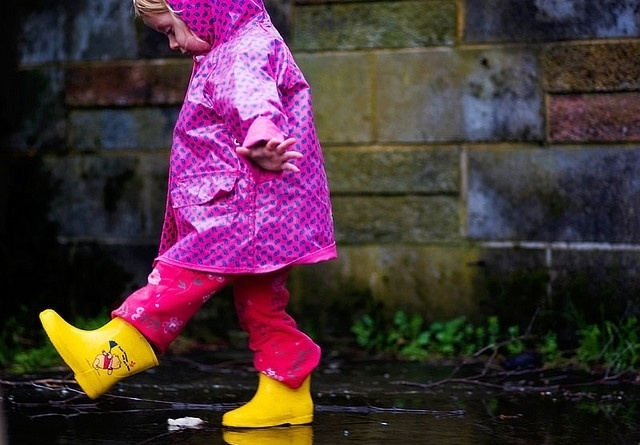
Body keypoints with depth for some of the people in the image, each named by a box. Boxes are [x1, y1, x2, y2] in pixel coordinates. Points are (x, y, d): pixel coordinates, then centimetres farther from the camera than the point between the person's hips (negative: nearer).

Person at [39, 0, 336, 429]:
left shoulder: (247, 51, -14)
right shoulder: (231, 52, 22)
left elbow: (252, 96, -37)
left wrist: (261, 138, -57)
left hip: (253, 207, -11)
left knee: (184, 271, -13)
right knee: (261, 303, 11)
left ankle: (113, 353, -14)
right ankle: (286, 396, 14)